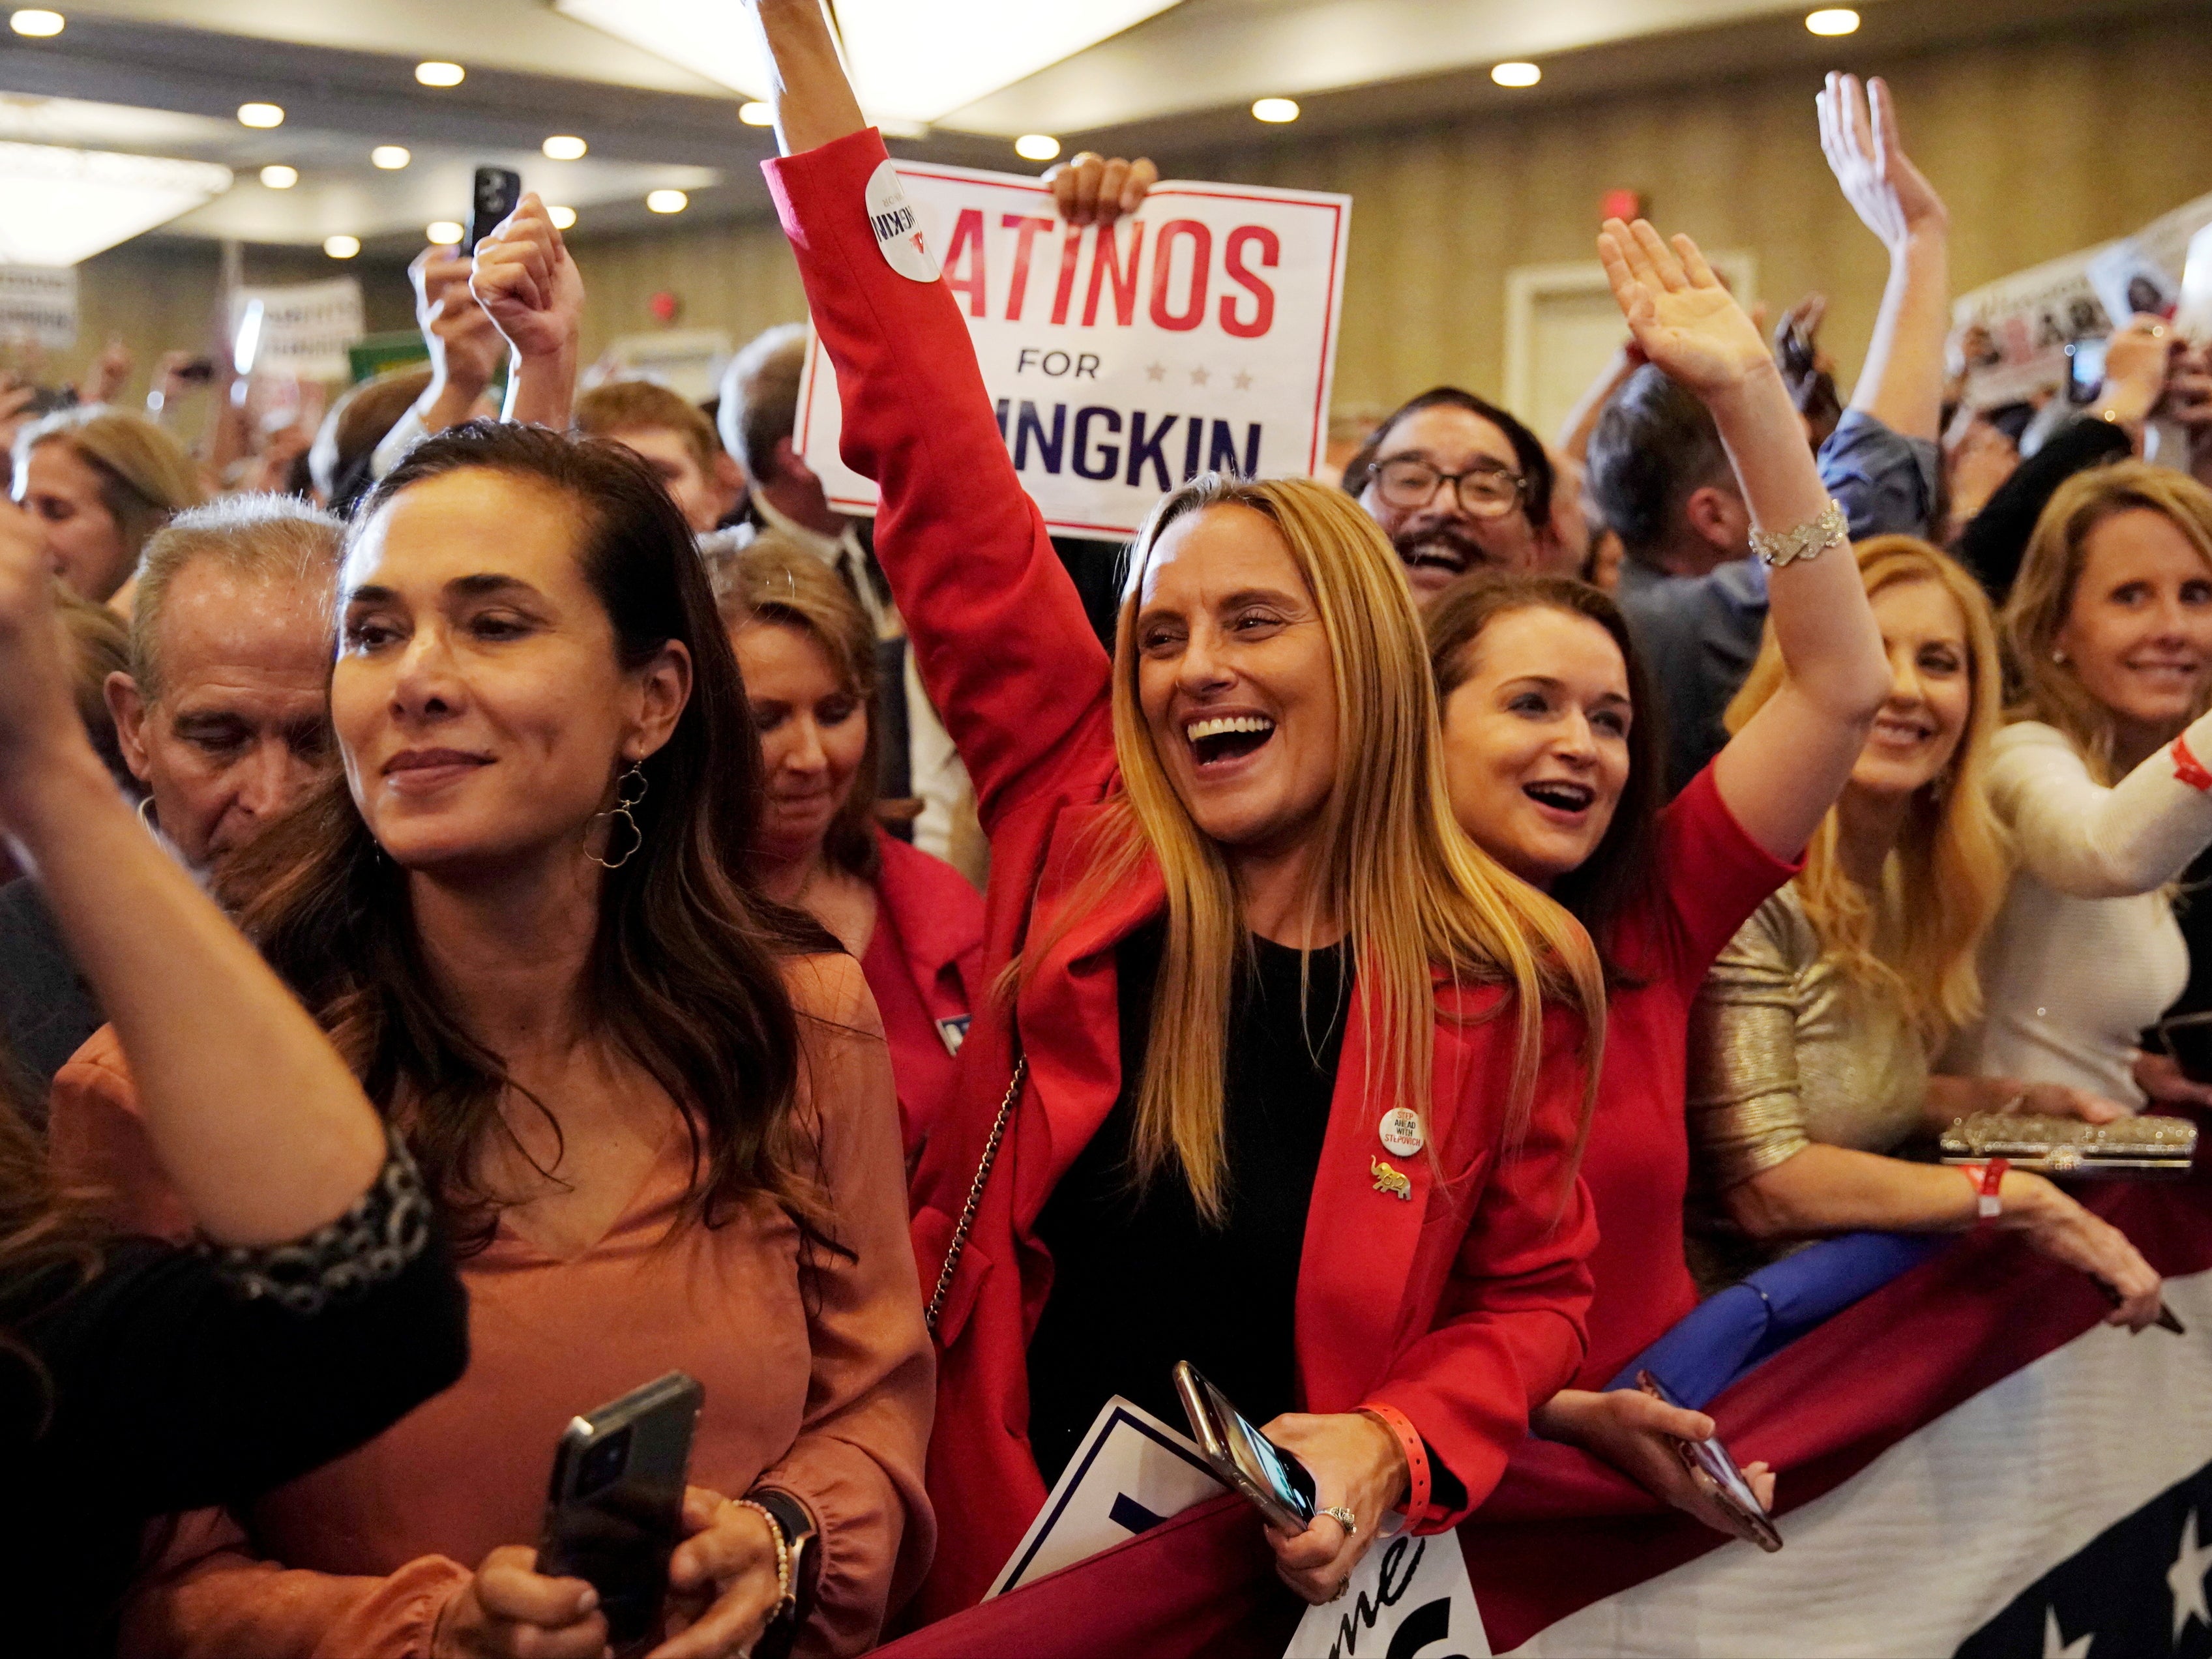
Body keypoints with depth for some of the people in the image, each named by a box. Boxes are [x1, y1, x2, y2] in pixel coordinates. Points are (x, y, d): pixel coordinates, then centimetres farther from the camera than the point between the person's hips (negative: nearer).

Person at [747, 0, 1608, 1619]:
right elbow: (939, 468, -9)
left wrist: (1391, 1449, -15)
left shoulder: (1505, 979, -7)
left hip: (1298, 1589, 0)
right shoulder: (1077, 830, -7)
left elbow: (1534, 1293, 5)